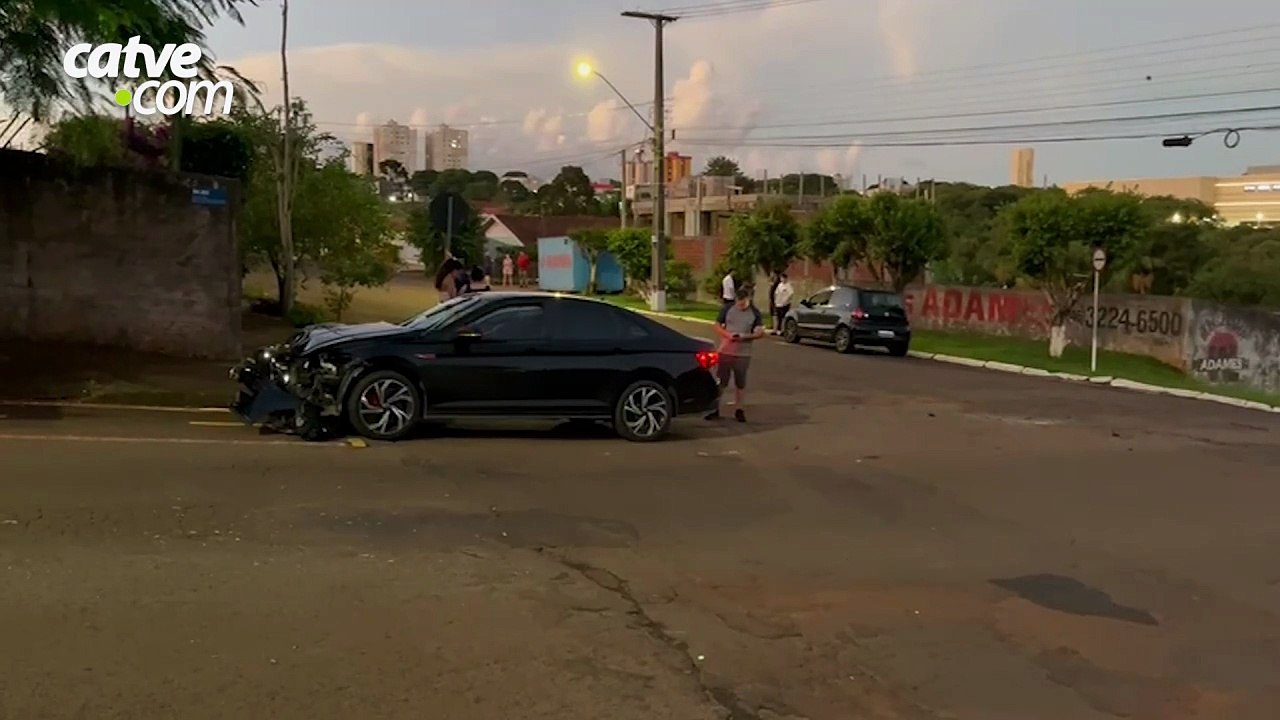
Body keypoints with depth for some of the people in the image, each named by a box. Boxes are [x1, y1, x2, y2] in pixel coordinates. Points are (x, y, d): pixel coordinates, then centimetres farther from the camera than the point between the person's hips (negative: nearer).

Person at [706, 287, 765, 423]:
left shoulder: (755, 313, 1)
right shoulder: (727, 309, 1)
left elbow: (760, 332, -3)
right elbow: (717, 326, 4)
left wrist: (745, 336, -20)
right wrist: (728, 335, -14)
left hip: (743, 354, 0)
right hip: (725, 351, 0)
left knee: (740, 383, 9)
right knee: (721, 382, 3)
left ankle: (739, 410, 20)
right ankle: (714, 409, 11)